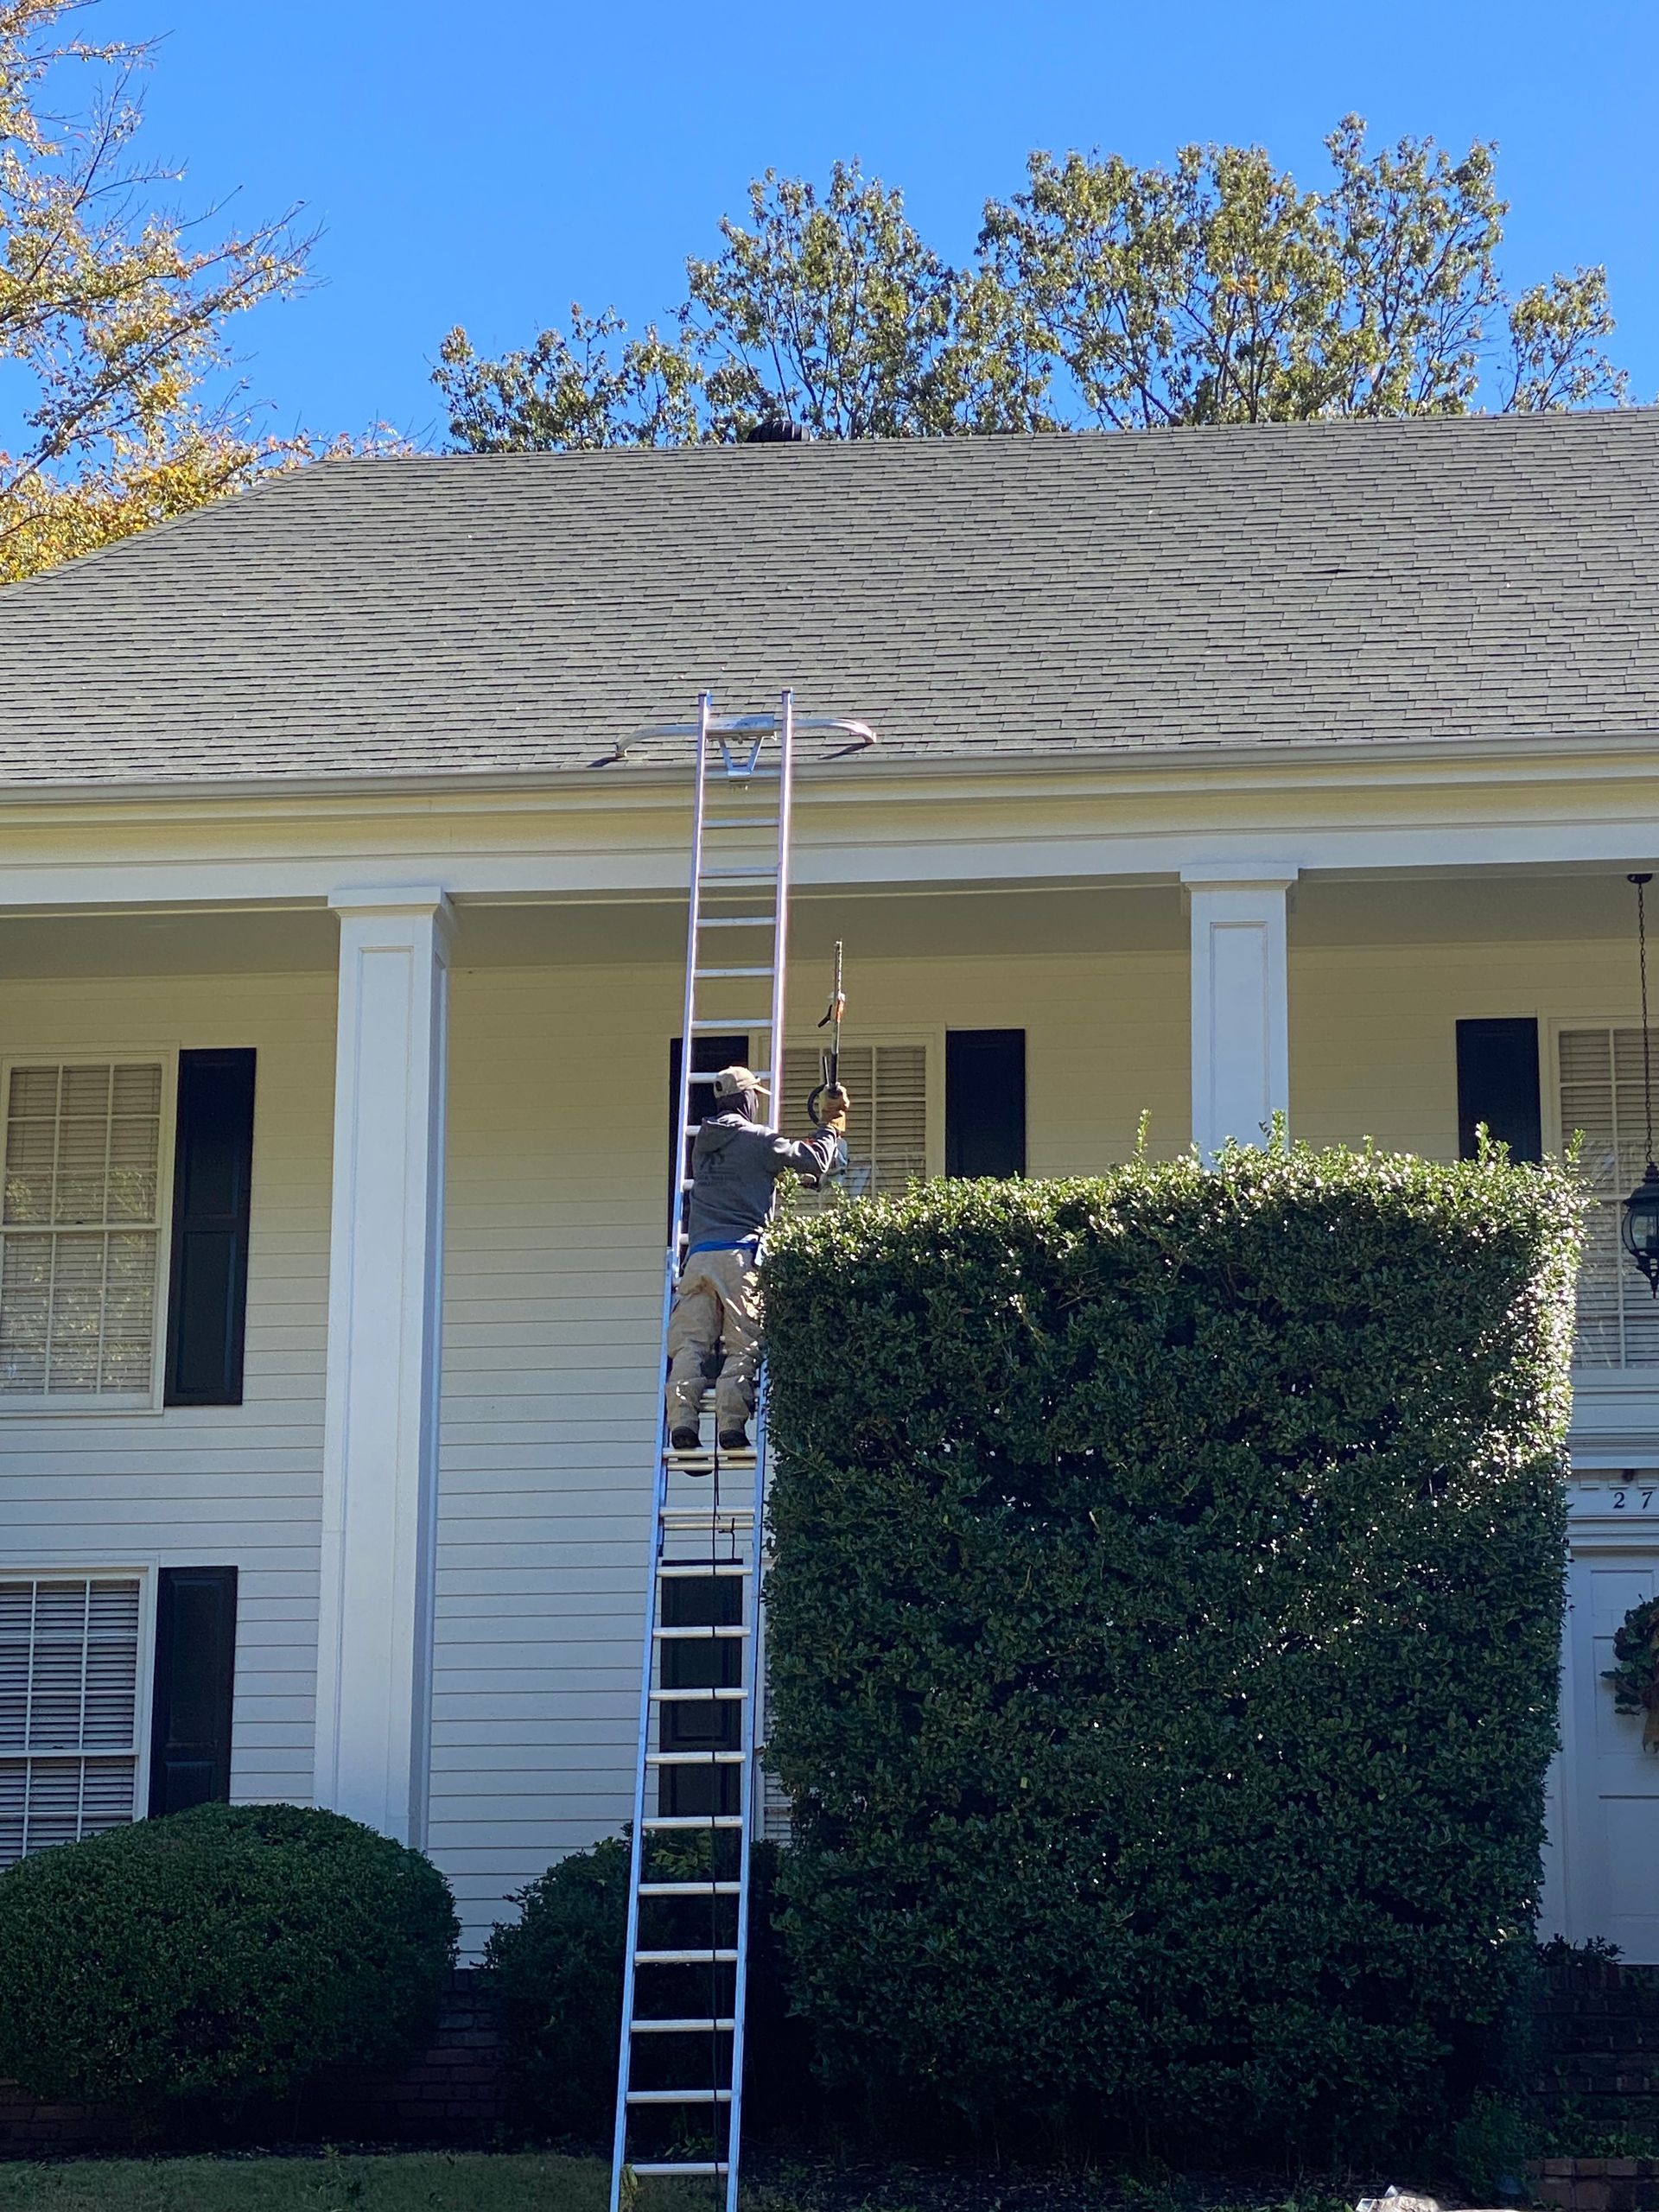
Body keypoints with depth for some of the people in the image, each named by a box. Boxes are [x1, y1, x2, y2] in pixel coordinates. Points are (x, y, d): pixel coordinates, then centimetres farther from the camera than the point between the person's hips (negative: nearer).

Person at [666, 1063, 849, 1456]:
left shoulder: (703, 1141, 19)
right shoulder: (757, 1139, 1)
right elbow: (814, 1161, 8)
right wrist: (830, 1130, 25)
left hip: (698, 1253, 5)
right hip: (740, 1254, -5)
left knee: (689, 1344, -1)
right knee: (743, 1348, -3)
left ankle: (682, 1423, -13)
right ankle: (731, 1426, -13)